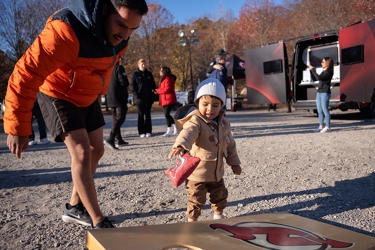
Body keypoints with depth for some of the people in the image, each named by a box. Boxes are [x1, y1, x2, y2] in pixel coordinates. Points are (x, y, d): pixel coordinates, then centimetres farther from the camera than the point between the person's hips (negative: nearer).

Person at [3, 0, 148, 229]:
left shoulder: (118, 35, -12)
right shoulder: (66, 31, -36)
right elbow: (26, 74, -35)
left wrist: (99, 93, 20)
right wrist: (18, 126, -32)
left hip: (87, 96, 8)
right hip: (57, 94, -7)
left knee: (96, 150, 9)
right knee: (82, 153, -17)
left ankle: (75, 208, 25)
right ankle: (98, 222, -5)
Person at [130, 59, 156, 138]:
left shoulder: (149, 74, 11)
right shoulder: (135, 74, -1)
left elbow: (153, 84, 17)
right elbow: (132, 85, -5)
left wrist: (153, 91, 4)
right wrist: (136, 95, -14)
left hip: (148, 98, 3)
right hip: (139, 99, -3)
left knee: (148, 115, 7)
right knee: (141, 115, 3)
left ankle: (148, 131, 12)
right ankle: (141, 132, 7)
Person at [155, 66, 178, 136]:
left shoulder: (168, 79, -13)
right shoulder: (163, 79, 20)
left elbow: (167, 89, -21)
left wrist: (158, 91, -12)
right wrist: (158, 90, 0)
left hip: (169, 100, -11)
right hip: (165, 100, 11)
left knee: (167, 114, -13)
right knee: (167, 115, 12)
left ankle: (169, 131, -8)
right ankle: (175, 129, 21)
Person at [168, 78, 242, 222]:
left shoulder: (224, 124, 0)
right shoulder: (195, 121, -22)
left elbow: (230, 145, 13)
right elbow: (187, 133, -44)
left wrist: (234, 163, 15)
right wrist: (180, 146, -64)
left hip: (217, 172, 7)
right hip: (196, 173, -6)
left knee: (220, 196, 24)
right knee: (196, 201, 5)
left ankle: (218, 216, 49)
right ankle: (192, 221, 27)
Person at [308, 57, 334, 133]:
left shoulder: (329, 72, -10)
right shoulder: (324, 71, 17)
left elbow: (319, 78, -22)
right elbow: (316, 78, 24)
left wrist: (313, 69, -15)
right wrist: (312, 70, 16)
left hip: (325, 93, -9)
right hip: (319, 92, 9)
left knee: (325, 110, -8)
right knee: (320, 110, 9)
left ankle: (328, 127, -4)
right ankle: (321, 126, 14)